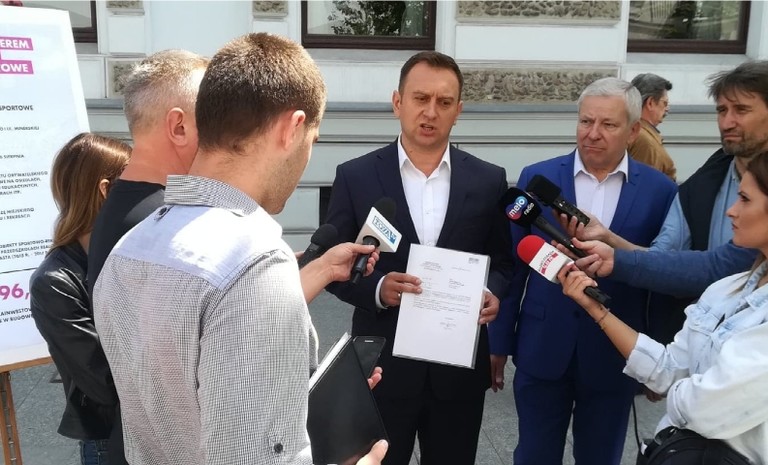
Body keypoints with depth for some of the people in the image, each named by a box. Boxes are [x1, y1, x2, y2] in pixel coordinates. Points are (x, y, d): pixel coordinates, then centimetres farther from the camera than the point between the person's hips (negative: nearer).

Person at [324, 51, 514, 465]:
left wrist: (493, 293, -13)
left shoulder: (489, 180, 1)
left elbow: (503, 261, 8)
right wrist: (377, 288, -20)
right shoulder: (355, 176, -5)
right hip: (382, 366, -1)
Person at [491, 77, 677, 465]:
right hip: (542, 348, 0)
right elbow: (512, 265, 0)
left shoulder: (660, 190, -4)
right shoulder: (537, 178, -4)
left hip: (615, 354, 0)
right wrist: (499, 342, 2)